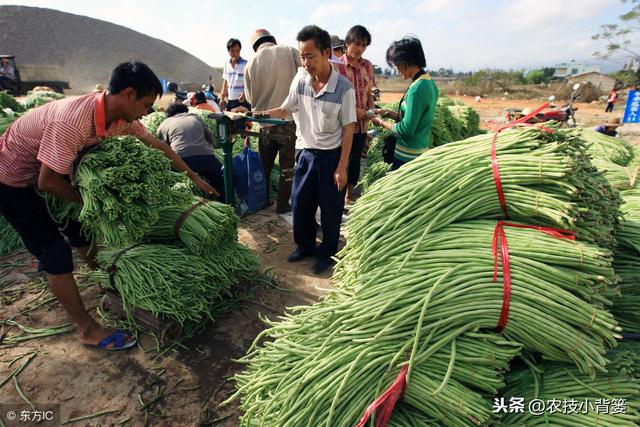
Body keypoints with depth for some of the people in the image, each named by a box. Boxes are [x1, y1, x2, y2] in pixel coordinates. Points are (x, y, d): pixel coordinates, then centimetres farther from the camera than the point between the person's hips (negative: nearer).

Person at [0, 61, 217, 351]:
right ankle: (88, 330, 3)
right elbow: (47, 182, -29)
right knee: (55, 251, -7)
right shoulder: (73, 120, -37)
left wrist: (194, 177, 4)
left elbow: (157, 146, 0)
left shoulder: (119, 115, -13)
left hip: (45, 172, 8)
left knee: (79, 227, 16)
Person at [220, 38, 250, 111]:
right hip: (230, 101, 5)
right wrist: (222, 98, 13)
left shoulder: (246, 64, -6)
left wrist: (245, 93, -25)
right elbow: (225, 81, 18)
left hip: (242, 100, -5)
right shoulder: (226, 64, 10)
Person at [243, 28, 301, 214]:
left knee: (264, 166, 19)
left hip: (265, 123, 3)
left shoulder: (251, 64, 2)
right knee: (287, 167, 10)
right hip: (290, 120, -2)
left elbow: (251, 98, 8)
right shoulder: (290, 52, -5)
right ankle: (283, 204, 16)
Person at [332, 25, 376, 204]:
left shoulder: (368, 66, 7)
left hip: (362, 123, 5)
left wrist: (372, 110, -7)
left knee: (356, 157, 14)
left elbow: (370, 92, 12)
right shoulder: (337, 66, -9)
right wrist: (355, 110, -20)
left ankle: (350, 194, 30)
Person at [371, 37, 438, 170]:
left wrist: (382, 122, -6)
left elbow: (406, 129, -21)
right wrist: (388, 113, 11)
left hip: (407, 157, -9)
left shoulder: (417, 89, -21)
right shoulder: (429, 82, 8)